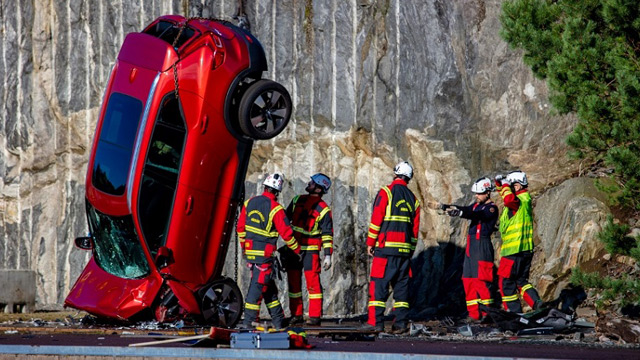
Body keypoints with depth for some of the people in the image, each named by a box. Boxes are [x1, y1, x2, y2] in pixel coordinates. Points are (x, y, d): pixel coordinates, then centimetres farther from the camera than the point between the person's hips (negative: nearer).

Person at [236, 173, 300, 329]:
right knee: (257, 286, -4)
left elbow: (240, 227, 11)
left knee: (268, 286, 14)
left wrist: (243, 246, 23)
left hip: (250, 250, 6)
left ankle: (278, 320, 19)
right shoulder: (275, 208, -14)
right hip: (265, 252, -6)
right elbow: (286, 232, -11)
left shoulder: (249, 203, 4)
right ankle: (248, 321, -8)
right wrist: (297, 249, 4)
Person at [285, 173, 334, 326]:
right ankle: (296, 314, 12)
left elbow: (327, 234, -6)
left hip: (310, 249, -5)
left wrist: (327, 255, -11)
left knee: (312, 281, -9)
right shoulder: (298, 200, 11)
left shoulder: (323, 209, -5)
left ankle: (315, 316, -7)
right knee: (293, 281, 5)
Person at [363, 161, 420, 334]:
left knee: (378, 285, -4)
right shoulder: (413, 199, 14)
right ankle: (401, 323, 3)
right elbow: (415, 227, 15)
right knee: (402, 285, 7)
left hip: (386, 248, -5)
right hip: (405, 249, 5)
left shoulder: (386, 192, -2)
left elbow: (376, 219, -7)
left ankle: (376, 321, -10)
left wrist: (370, 242, -1)